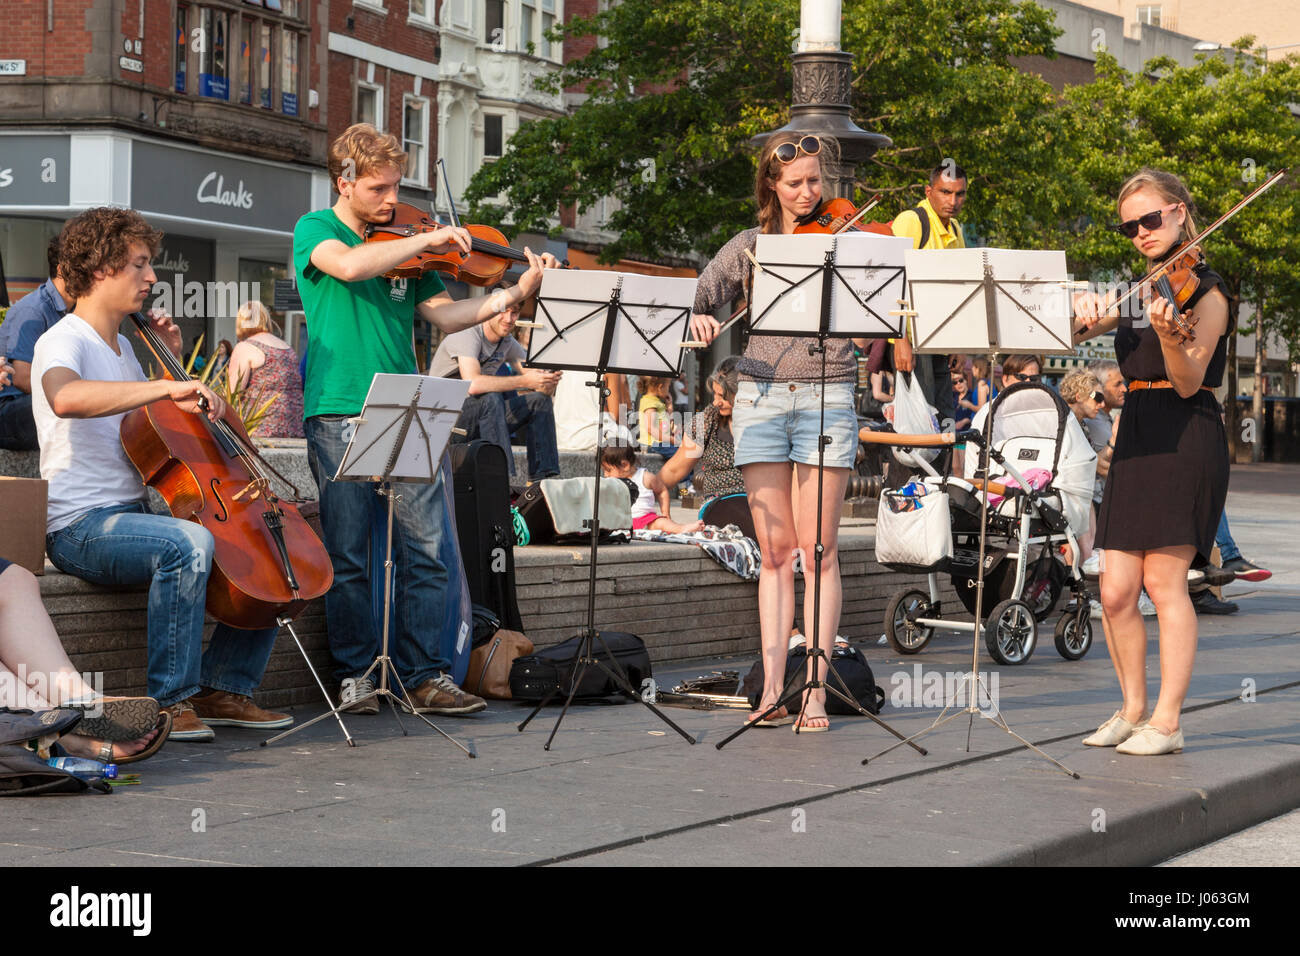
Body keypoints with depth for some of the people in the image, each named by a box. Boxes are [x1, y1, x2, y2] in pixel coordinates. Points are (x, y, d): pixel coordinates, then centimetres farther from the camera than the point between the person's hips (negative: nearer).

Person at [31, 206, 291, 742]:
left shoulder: (122, 346, 19)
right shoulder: (63, 342, -9)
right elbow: (65, 397, -35)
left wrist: (171, 360, 17)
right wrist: (164, 386, -41)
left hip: (134, 516, 9)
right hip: (80, 528, -9)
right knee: (188, 543, -36)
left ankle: (224, 688, 5)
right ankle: (172, 700, -24)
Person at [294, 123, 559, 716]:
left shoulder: (406, 244, 16)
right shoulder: (315, 230, 4)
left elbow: (444, 314, 7)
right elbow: (348, 265, -19)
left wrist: (516, 294, -6)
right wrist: (429, 239, -13)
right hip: (338, 414, -4)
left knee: (426, 550, -2)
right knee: (347, 555, 0)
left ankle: (426, 676, 3)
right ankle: (356, 674, 10)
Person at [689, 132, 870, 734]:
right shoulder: (749, 246, 12)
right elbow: (700, 298, 12)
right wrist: (698, 320, -11)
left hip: (827, 396, -2)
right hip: (760, 396, 2)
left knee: (817, 550, -4)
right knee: (775, 552, 2)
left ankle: (815, 692, -2)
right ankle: (772, 688, 2)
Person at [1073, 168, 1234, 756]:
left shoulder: (1205, 292, -3)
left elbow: (1188, 382, -13)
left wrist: (1168, 334, -32)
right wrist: (1086, 311, -10)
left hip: (1185, 442, -6)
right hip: (1135, 442, 6)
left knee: (1163, 579, -11)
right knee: (1116, 591, 1)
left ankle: (1167, 722, -8)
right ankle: (1132, 710, 15)